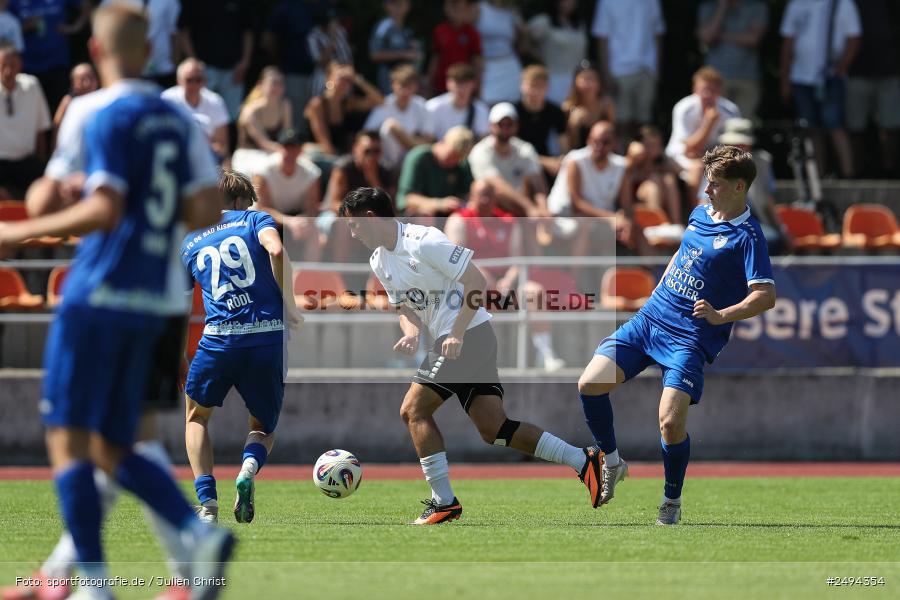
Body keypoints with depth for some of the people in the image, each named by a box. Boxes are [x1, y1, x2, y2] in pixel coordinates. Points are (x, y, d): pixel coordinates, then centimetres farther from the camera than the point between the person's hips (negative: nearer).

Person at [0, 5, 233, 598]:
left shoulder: (95, 114, -8)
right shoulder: (179, 119, 11)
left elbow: (105, 210, -18)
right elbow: (205, 211, 6)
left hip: (100, 294, -7)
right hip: (155, 299, 7)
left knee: (68, 441, -1)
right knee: (112, 450, 14)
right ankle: (201, 532, -8)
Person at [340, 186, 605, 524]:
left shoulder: (423, 241, -14)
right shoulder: (379, 262, 14)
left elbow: (476, 282, -16)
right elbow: (405, 306, 21)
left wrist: (457, 335, -21)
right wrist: (411, 332, -3)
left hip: (469, 334, -9)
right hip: (449, 340, 9)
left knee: (414, 410, -9)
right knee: (493, 429, 1)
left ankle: (443, 502, -5)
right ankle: (584, 461, 1)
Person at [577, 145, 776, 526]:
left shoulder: (746, 236, -11)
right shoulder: (699, 215, 12)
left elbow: (766, 296, -21)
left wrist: (721, 316, -33)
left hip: (690, 338, -7)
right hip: (650, 319, 7)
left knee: (671, 422, -21)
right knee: (589, 384, -9)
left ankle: (671, 503, 3)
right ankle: (611, 463, 13)